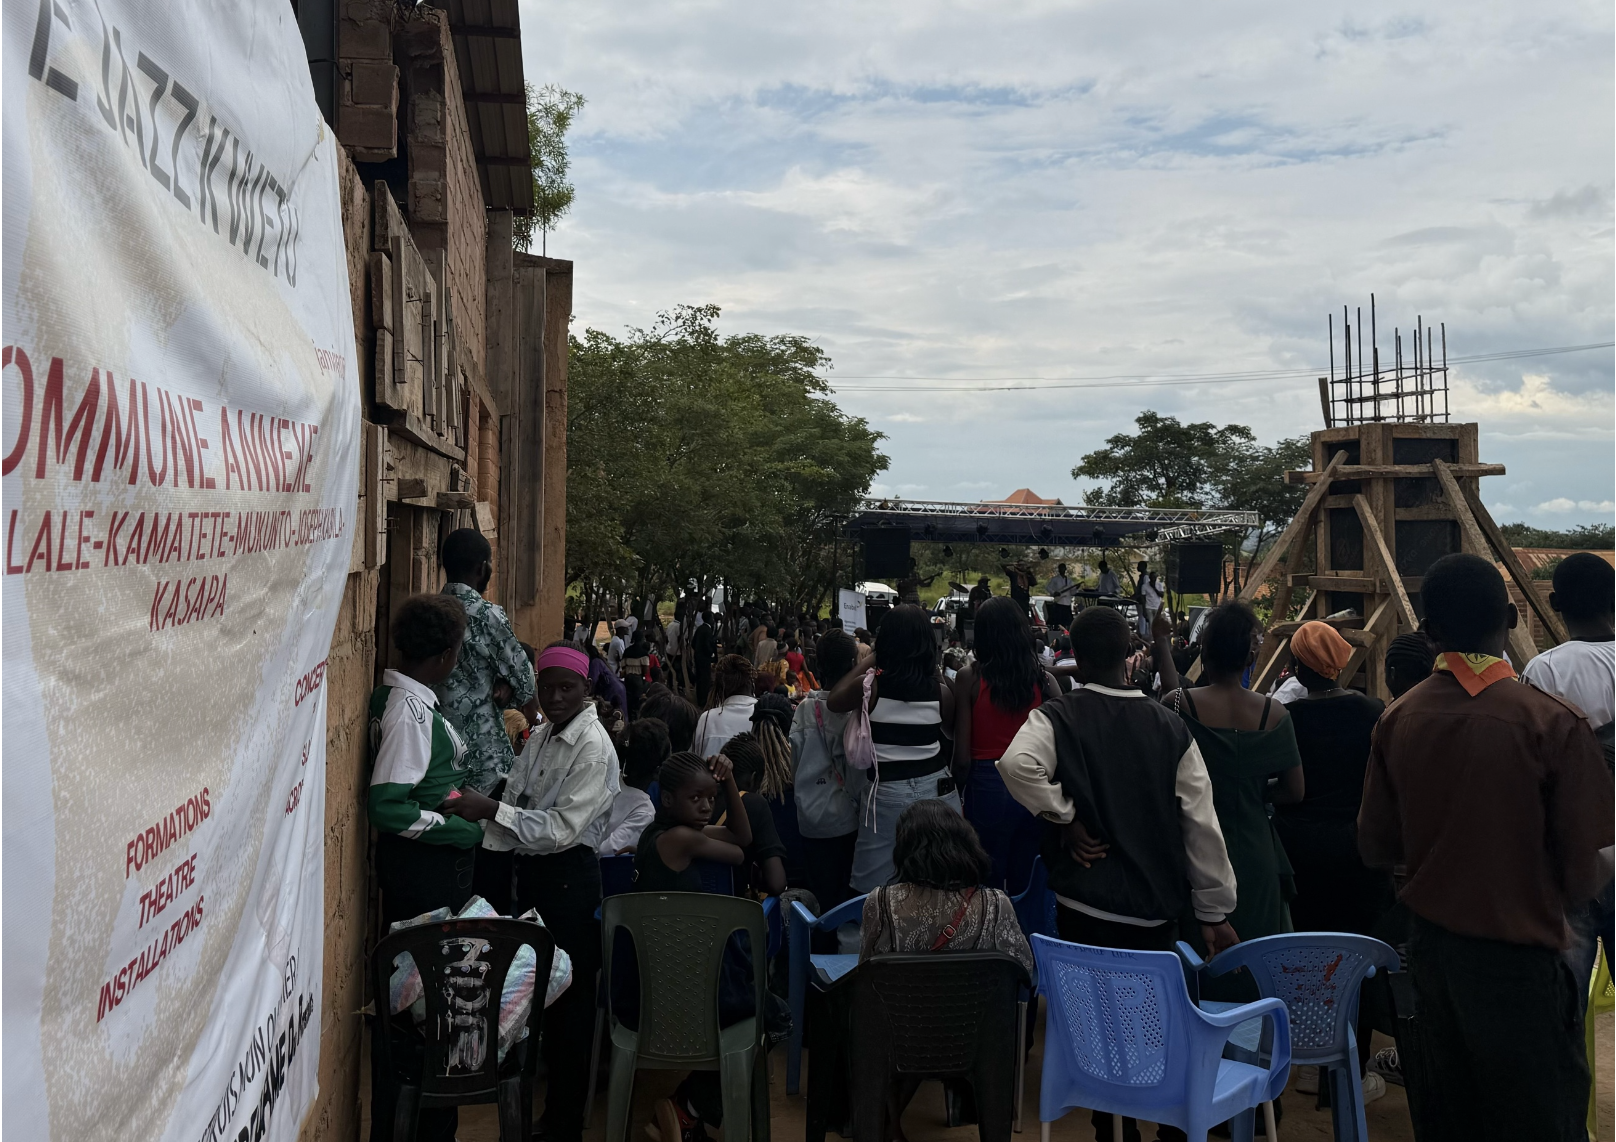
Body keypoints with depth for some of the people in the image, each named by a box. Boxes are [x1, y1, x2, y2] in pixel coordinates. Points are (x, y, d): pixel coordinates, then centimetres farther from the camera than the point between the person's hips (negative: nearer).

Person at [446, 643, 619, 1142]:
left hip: (567, 879, -8)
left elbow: (563, 828, -22)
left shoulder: (594, 749, -16)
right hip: (527, 871, 8)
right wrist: (491, 870, 1)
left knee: (568, 1001, 2)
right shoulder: (541, 736, 9)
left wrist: (492, 810, -26)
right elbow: (513, 801, 9)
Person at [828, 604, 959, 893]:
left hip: (887, 793, -2)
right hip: (937, 789, 2)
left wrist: (864, 664, 13)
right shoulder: (939, 690, -5)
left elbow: (833, 703, 8)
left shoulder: (869, 685, -10)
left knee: (874, 891, 7)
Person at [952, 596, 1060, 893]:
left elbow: (963, 757, -8)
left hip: (988, 788, -3)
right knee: (1025, 887, 15)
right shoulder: (1043, 679, -1)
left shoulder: (969, 677, -7)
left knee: (989, 888, 9)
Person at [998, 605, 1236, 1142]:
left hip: (1086, 904, -2)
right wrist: (1215, 911, 6)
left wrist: (1065, 818, -14)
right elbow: (1202, 824, -1)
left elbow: (1017, 764, -31)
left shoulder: (1056, 716, -9)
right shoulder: (1169, 726, -1)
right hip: (1159, 905, 2)